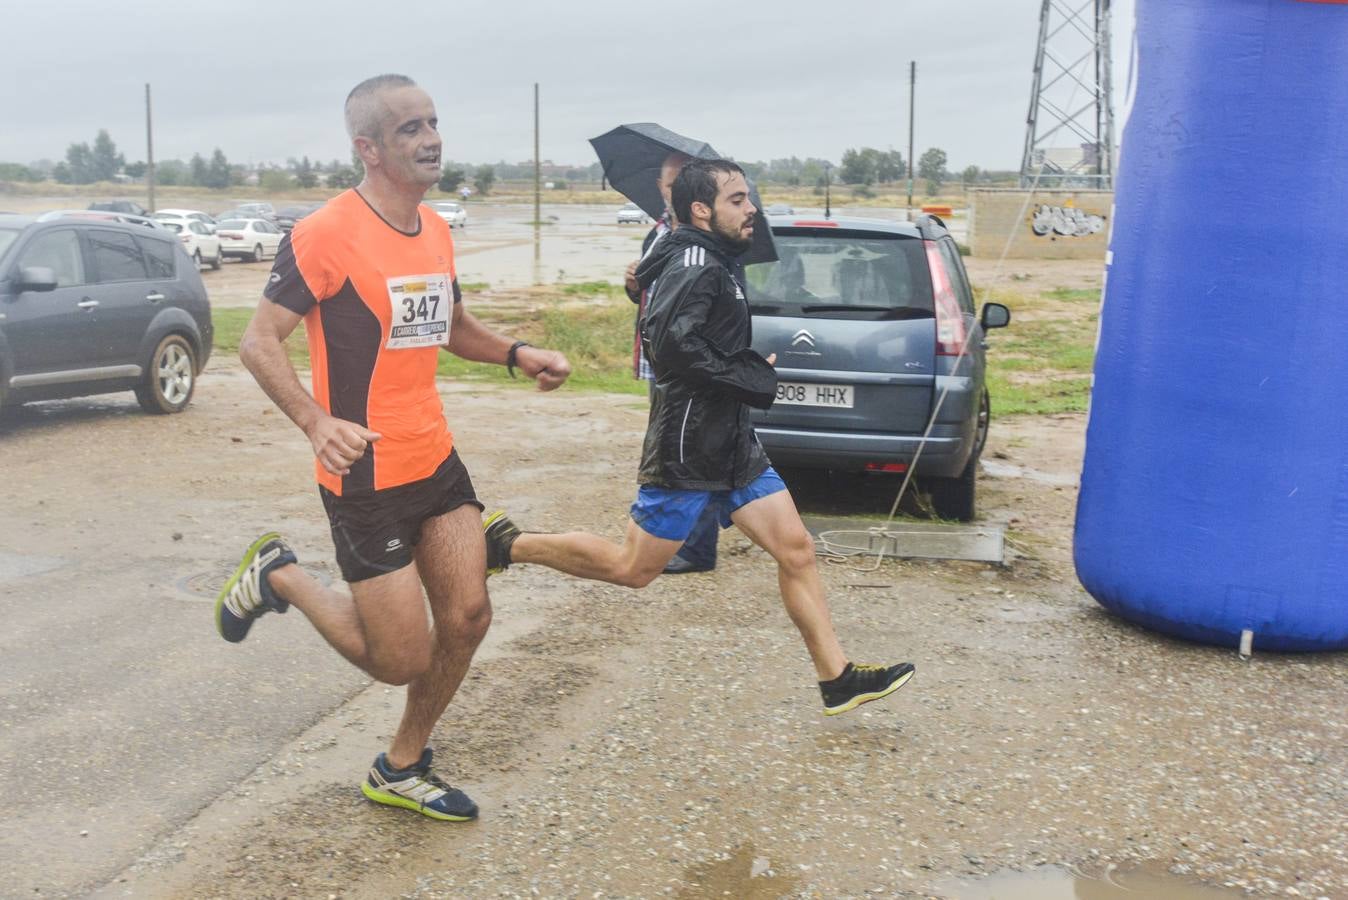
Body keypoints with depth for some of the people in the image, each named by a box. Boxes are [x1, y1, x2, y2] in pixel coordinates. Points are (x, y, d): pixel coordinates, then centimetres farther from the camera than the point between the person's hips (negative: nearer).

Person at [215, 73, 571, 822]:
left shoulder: (436, 230, 8)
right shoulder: (326, 235, -16)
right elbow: (260, 341, -15)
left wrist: (517, 355, 3)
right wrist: (316, 421, -32)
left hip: (437, 459, 7)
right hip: (366, 476, -7)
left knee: (467, 618, 5)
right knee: (402, 660, -2)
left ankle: (402, 770, 27)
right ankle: (279, 577, 23)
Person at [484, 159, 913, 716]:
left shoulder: (712, 263, 14)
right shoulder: (696, 262, -15)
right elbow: (674, 343, -29)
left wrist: (755, 368, 12)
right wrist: (753, 380, -19)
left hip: (732, 444, 9)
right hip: (688, 451, -9)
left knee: (796, 549, 5)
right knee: (632, 568, 2)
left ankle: (837, 679, 10)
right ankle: (508, 544, 18)